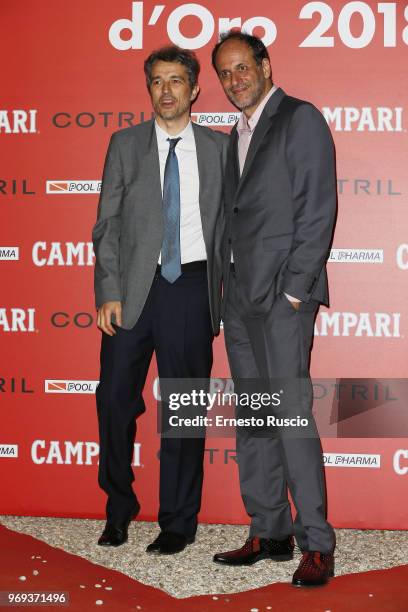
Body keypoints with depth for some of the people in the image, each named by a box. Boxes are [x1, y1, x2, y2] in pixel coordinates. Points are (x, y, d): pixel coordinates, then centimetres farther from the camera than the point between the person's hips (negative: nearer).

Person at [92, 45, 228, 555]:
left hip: (191, 287, 0)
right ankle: (118, 507, 23)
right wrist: (108, 293, -5)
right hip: (132, 288, 0)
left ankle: (178, 522, 18)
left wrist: (225, 286, 1)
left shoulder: (219, 148, 8)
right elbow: (107, 224, 3)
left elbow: (228, 221, 9)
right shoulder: (125, 144, 7)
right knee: (115, 398, 1)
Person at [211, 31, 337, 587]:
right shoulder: (237, 136, 22)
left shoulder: (300, 118, -2)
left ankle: (317, 545, -3)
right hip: (240, 293, 8)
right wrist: (227, 286, 10)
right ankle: (270, 532, 16)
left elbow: (318, 209, -10)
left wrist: (293, 290, -15)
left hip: (284, 292, -8)